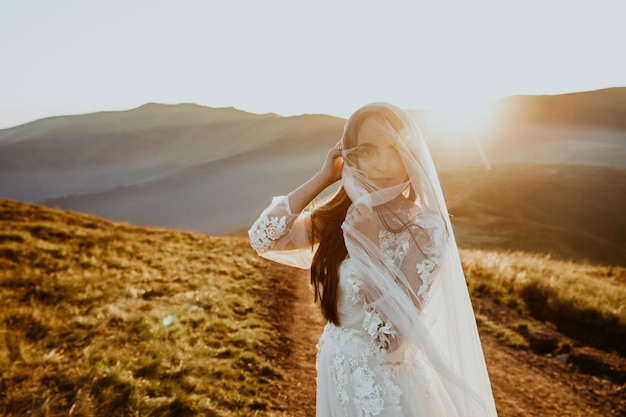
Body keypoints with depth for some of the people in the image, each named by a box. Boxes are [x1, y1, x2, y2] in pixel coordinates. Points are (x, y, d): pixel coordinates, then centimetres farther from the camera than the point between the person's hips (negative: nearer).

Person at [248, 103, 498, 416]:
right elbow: (262, 238, -9)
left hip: (389, 383, -5)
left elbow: (391, 334, -23)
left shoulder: (427, 228, -20)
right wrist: (322, 178, -12)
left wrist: (363, 244, -26)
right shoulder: (341, 213, -5)